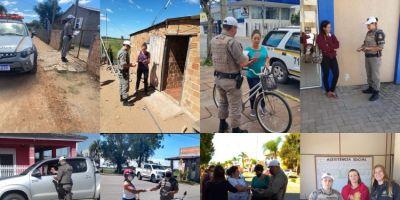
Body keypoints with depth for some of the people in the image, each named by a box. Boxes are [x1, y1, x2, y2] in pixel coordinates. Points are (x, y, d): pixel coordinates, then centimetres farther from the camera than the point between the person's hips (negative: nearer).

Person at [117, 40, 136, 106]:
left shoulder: (120, 51, 10)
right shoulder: (124, 53, -23)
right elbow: (123, 64, -29)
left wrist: (129, 64, 15)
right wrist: (130, 65, -16)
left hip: (121, 72, 11)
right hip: (124, 72, -11)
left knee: (122, 85, 21)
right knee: (125, 87, -5)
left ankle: (121, 97, 34)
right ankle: (125, 101, -1)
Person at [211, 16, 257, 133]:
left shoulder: (214, 40, 1)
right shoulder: (232, 42, -23)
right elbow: (243, 63, -23)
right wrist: (248, 59, 0)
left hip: (218, 77, 8)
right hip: (231, 79, -8)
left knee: (223, 102, 25)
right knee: (235, 106, 6)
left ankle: (222, 125, 37)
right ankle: (236, 131, 16)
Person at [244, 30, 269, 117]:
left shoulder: (264, 49, 4)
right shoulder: (248, 50, -10)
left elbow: (267, 58, 18)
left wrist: (267, 63, -3)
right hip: (252, 76, -3)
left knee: (263, 92, 9)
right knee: (253, 92, 6)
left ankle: (263, 108, 29)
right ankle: (253, 109, 25)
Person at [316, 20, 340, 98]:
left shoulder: (332, 35, 8)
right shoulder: (319, 37, -8)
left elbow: (337, 45, -4)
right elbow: (323, 48, -18)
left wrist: (328, 47, -17)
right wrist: (332, 47, -9)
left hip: (333, 57, 5)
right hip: (325, 58, -4)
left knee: (336, 74, -1)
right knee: (326, 75, 7)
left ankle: (332, 90, 15)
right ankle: (328, 91, 21)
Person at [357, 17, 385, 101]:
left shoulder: (379, 33, -17)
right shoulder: (368, 32, 8)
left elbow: (381, 47, -21)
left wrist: (368, 48, -22)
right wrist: (361, 48, -2)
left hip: (375, 57, -8)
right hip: (367, 56, 8)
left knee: (375, 75, -3)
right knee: (369, 74, 17)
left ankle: (376, 93, 4)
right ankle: (371, 88, 31)